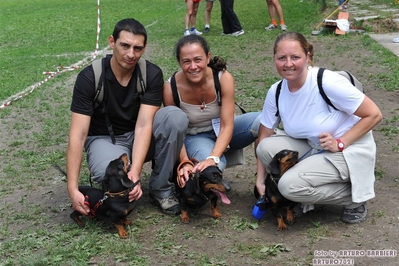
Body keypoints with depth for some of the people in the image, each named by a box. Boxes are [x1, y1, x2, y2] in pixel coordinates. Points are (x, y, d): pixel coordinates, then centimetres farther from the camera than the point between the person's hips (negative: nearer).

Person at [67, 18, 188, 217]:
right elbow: (78, 135, -24)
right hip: (103, 139, -3)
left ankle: (161, 189, -11)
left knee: (175, 116, -27)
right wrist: (73, 189, -32)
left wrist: (135, 171, -38)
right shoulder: (89, 77, -20)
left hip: (138, 137, 3)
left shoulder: (152, 74, -15)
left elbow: (143, 125, -23)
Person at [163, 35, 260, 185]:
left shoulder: (224, 78, -23)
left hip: (222, 133, 2)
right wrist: (185, 162, -32)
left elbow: (227, 126, -24)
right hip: (194, 137, -2)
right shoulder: (171, 88, -22)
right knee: (214, 168, -37)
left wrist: (213, 158, -39)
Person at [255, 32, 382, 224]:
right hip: (314, 148, 6)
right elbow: (264, 136, 0)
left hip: (350, 150, -6)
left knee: (290, 185, -24)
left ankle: (353, 197, -1)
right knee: (267, 147, -17)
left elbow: (374, 115, -18)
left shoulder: (327, 82, -25)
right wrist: (260, 180, -4)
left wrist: (340, 143, -24)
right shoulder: (276, 92, -8)